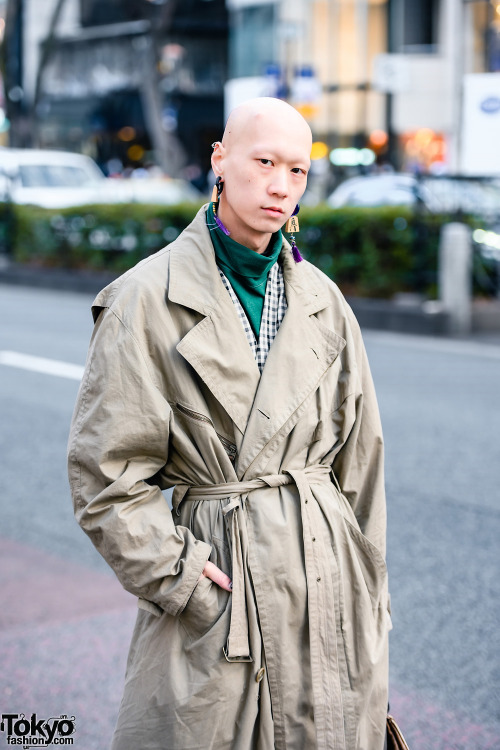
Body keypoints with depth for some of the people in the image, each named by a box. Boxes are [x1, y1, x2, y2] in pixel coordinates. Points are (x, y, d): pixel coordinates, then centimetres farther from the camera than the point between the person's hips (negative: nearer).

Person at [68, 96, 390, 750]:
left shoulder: (321, 299, 6)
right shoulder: (151, 297, -8)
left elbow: (359, 456, 11)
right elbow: (106, 474, -8)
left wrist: (367, 594, 11)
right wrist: (178, 578, -12)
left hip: (325, 570, 4)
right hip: (214, 574, -4)